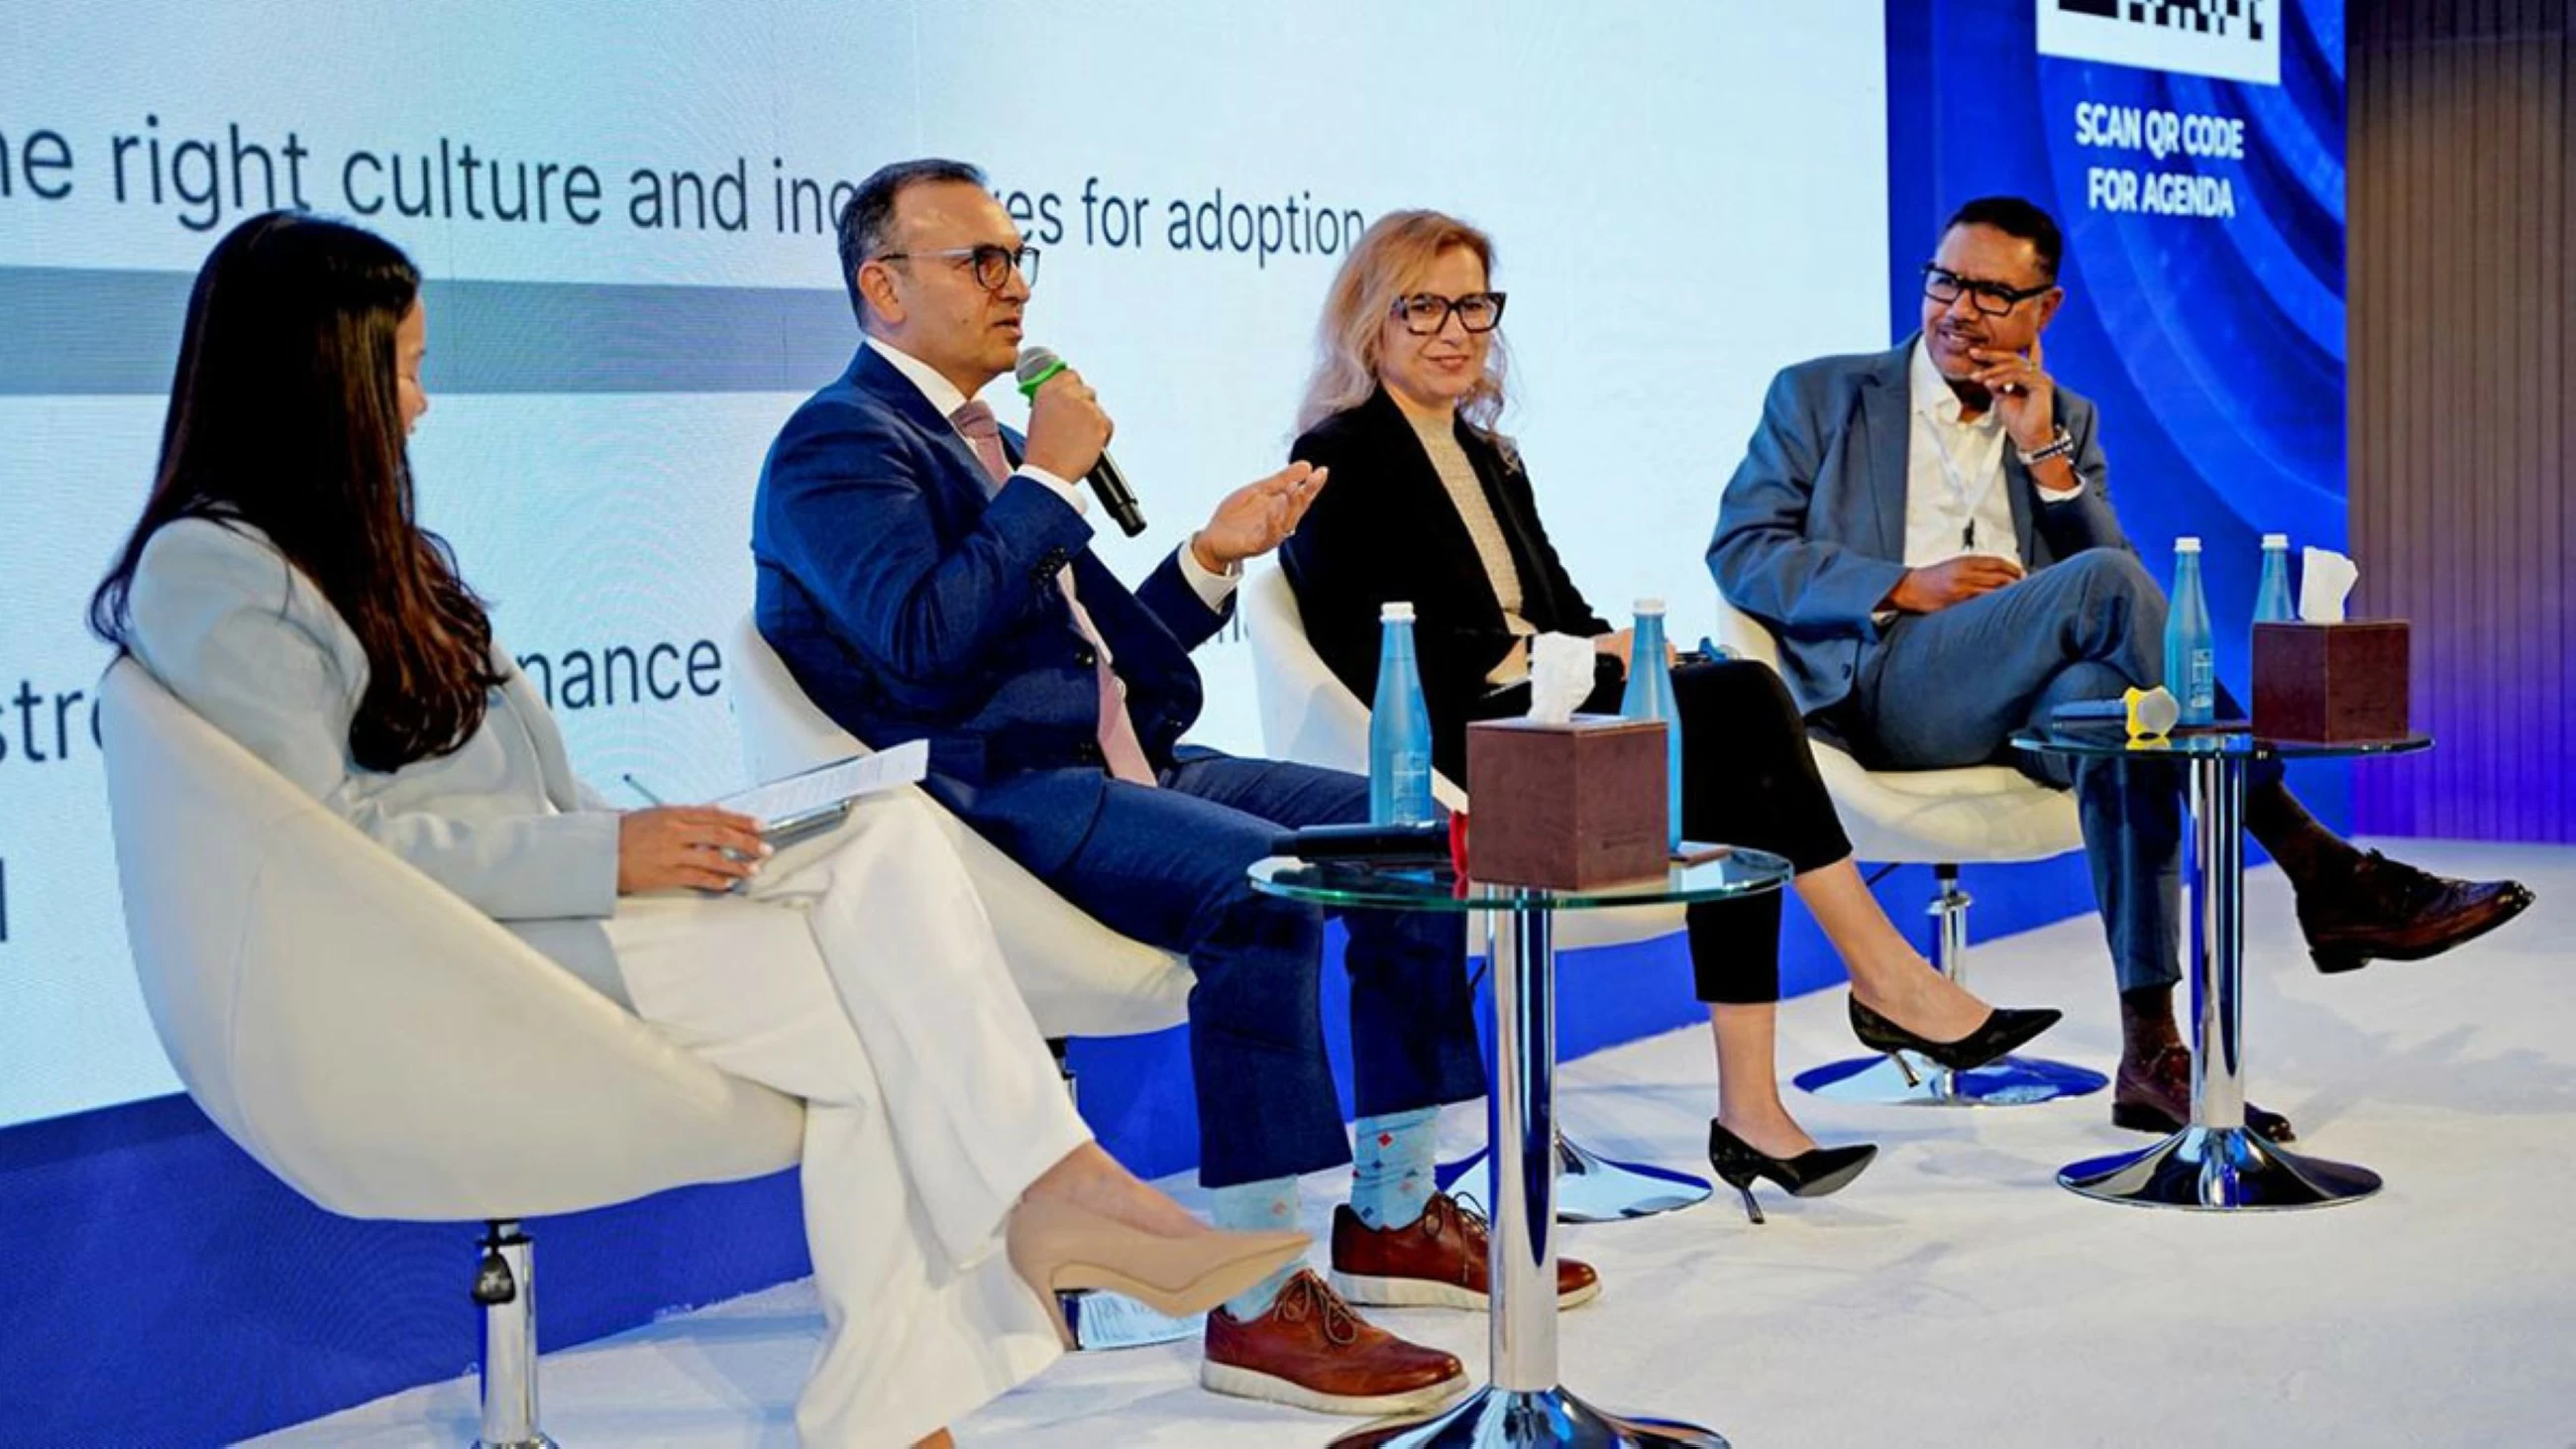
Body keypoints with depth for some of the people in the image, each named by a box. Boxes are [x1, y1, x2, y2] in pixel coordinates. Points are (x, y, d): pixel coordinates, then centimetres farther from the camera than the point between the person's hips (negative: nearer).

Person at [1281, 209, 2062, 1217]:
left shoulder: (1488, 456, 26)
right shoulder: (1338, 459, 1)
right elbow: (1367, 656, -11)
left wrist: (1617, 648, -3)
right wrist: (1529, 659, -13)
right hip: (1458, 749, -8)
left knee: (1731, 775, -23)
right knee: (1741, 701, -24)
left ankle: (1750, 1108, -27)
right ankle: (1885, 977, -18)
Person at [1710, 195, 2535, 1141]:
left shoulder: (2065, 422, 23)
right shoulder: (1820, 397, 14)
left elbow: (2114, 602, 12)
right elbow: (1739, 552, 2)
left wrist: (2046, 453, 0)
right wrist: (1904, 587, -11)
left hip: (2026, 702, 4)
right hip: (1885, 685, -4)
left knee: (2106, 691, -36)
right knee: (2100, 585, -30)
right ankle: (2320, 871, -32)